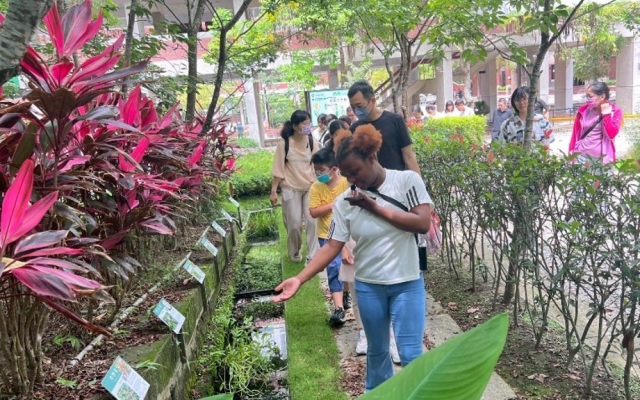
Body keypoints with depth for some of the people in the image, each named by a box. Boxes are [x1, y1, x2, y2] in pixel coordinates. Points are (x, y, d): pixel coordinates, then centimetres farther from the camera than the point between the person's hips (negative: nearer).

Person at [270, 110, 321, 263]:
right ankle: (295, 252, 33)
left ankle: (312, 256, 6)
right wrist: (273, 191, -6)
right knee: (294, 224, 6)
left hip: (310, 187, 2)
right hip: (291, 189, -1)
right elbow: (278, 169, -6)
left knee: (312, 221, -6)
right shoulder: (284, 143, -9)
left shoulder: (313, 142, -4)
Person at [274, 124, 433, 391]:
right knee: (377, 349, 19)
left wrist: (374, 207, -20)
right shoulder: (344, 202, -7)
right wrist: (299, 279, -19)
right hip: (368, 287, 2)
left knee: (411, 354, 3)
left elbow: (423, 223, -19)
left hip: (407, 284, -2)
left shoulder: (407, 180, -11)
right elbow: (332, 246, -8)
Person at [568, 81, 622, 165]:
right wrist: (571, 156, 4)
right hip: (581, 156, 2)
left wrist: (606, 114, -12)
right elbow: (575, 135, 7)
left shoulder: (615, 111, -1)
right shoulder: (583, 110, 3)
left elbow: (611, 134, -12)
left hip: (602, 158, -2)